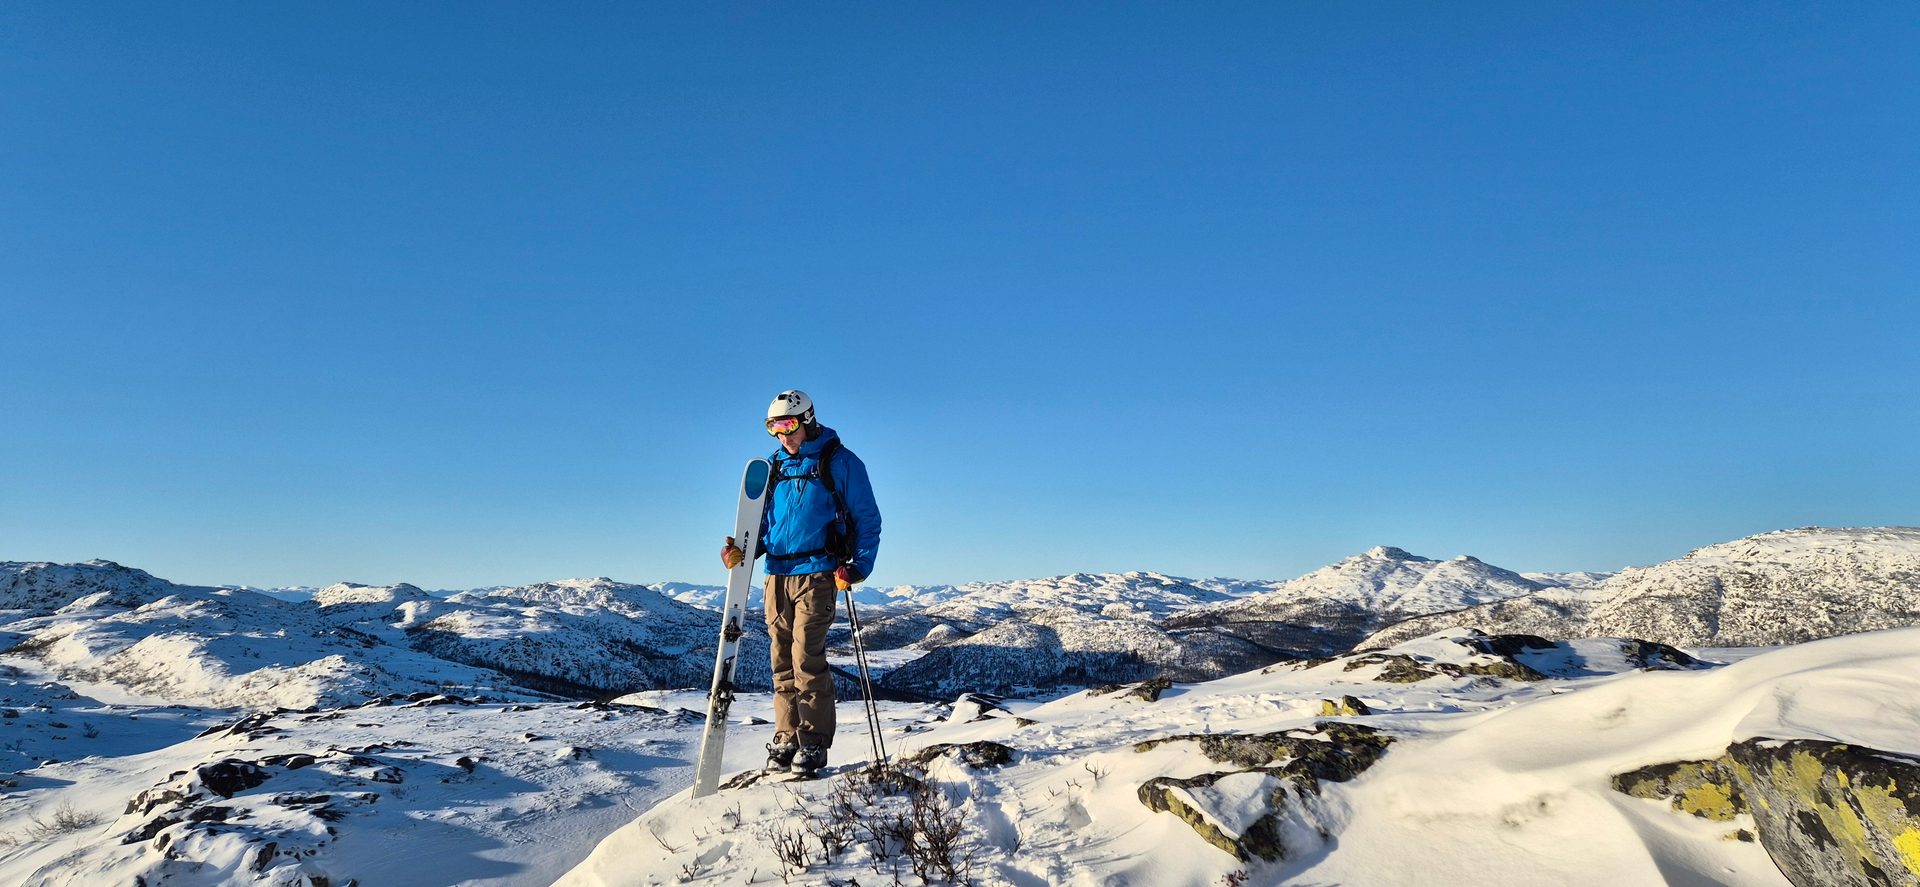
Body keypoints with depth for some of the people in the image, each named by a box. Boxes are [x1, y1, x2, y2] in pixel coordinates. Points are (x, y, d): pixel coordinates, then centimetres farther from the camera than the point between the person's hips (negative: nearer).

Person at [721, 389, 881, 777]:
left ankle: (813, 744, -1)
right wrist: (744, 550, 0)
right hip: (776, 575, 6)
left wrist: (858, 567, -11)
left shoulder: (838, 462, -1)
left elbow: (867, 519, -1)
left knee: (807, 658, -10)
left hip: (816, 574, -6)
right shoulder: (775, 467, 15)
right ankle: (786, 739, 16)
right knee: (783, 661, 7)